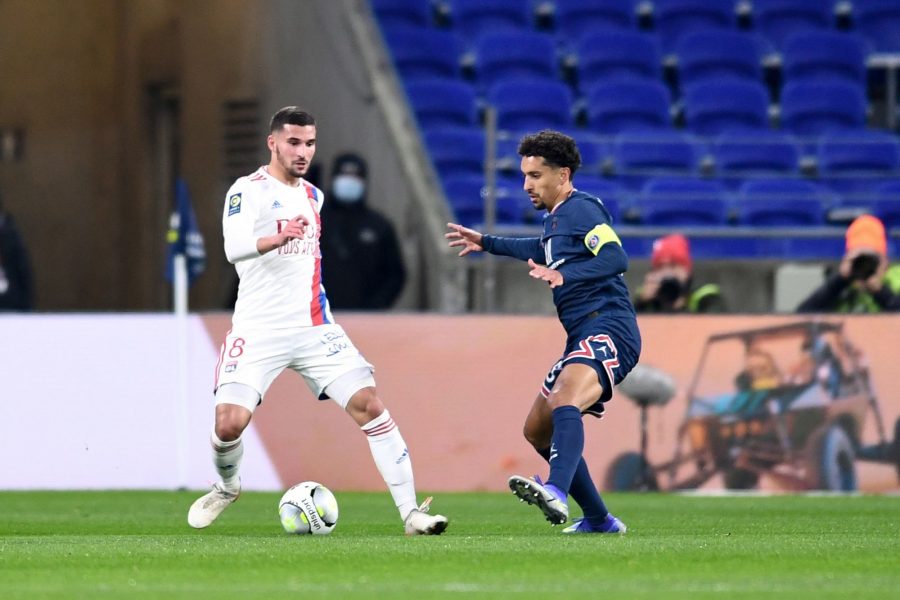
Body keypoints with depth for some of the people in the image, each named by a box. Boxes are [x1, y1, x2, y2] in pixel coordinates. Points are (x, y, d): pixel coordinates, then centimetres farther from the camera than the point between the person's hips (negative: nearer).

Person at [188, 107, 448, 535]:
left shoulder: (313, 196, 15)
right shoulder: (248, 190, -7)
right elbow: (233, 247, -26)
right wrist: (277, 238, -43)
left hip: (314, 329, 5)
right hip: (258, 333, -5)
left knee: (369, 405, -11)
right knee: (230, 422, -16)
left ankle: (410, 512, -10)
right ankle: (227, 487, 19)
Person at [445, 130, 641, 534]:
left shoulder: (582, 208, -7)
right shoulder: (555, 217, 21)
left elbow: (616, 258, -22)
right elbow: (542, 251, 45)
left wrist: (564, 276, -34)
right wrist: (486, 244, 51)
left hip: (608, 328, -11)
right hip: (583, 338, 11)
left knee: (565, 403, -36)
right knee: (538, 430, 16)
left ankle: (556, 493, -58)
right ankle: (598, 520, 21)